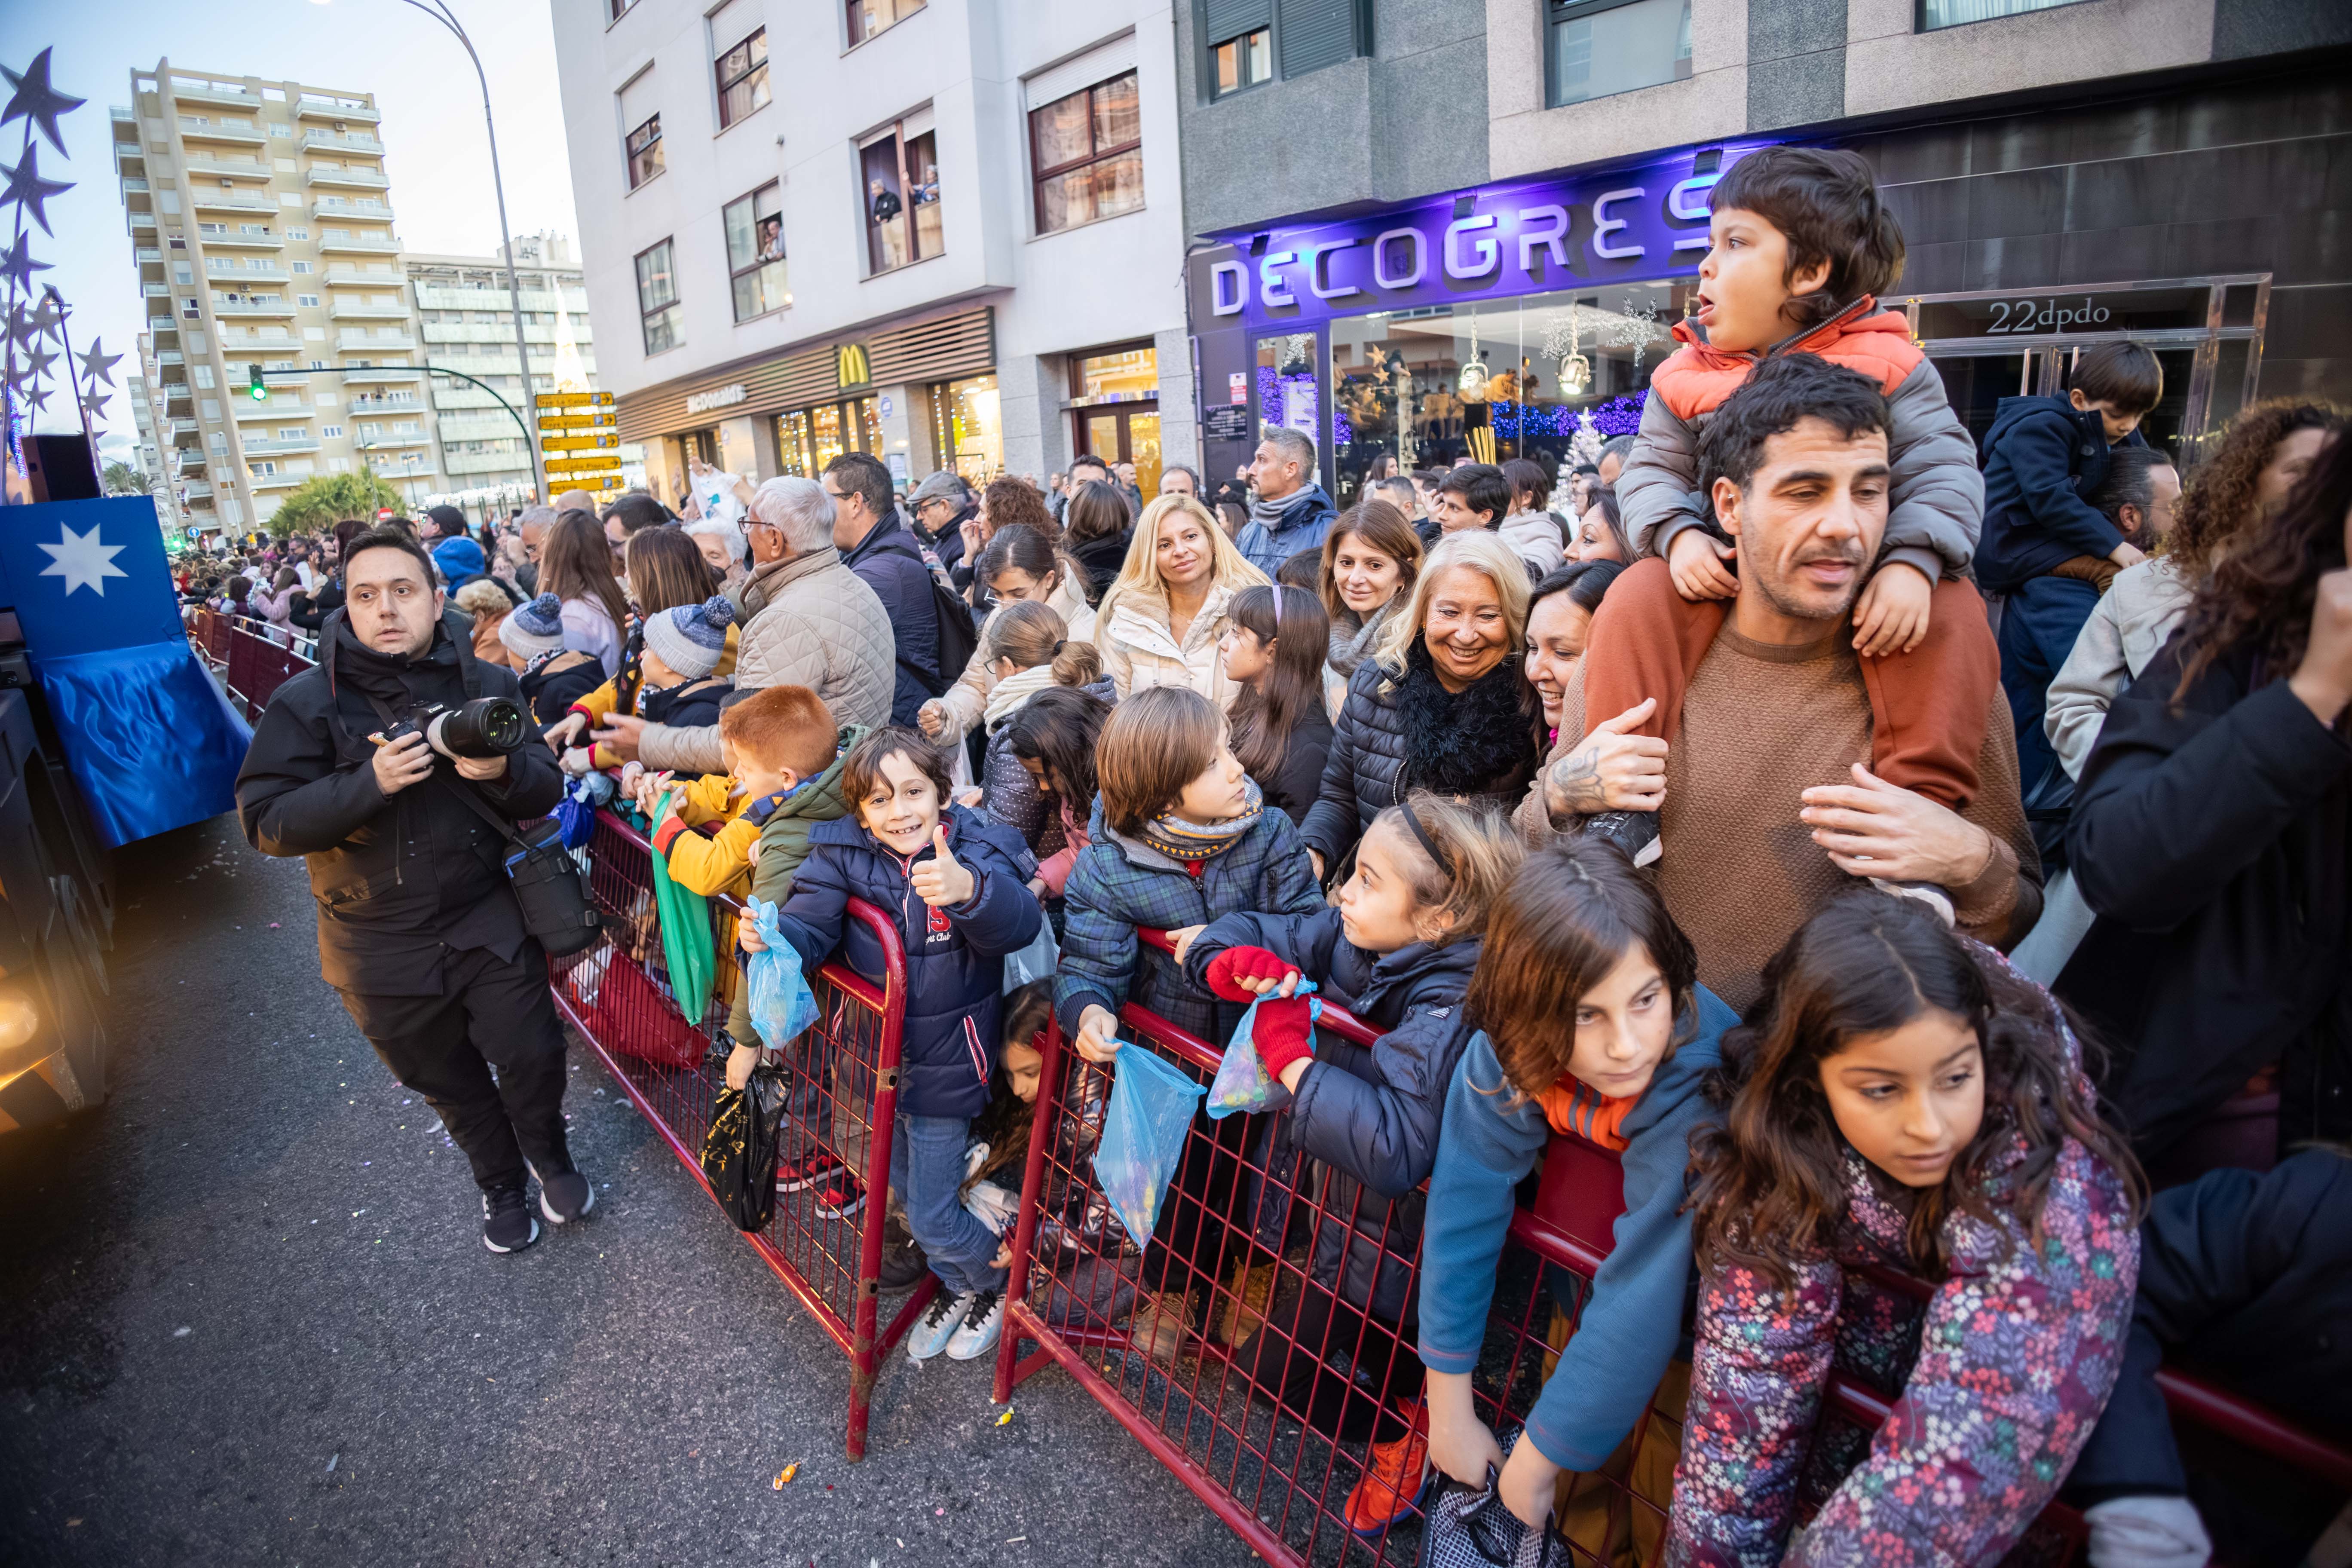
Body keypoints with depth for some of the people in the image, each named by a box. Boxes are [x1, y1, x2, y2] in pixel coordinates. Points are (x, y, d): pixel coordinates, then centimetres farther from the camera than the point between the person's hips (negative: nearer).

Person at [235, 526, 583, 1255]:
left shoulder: (489, 684, -4)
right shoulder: (307, 702, -10)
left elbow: (544, 793, -4)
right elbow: (265, 822, -15)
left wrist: (503, 771, -27)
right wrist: (371, 782, -29)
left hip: (488, 918, 0)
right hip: (382, 943, 0)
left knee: (532, 1056, 2)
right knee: (448, 1080, 18)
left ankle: (549, 1153, 35)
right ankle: (500, 1181, 43)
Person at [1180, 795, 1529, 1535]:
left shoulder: (1449, 1012, -33)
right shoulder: (1352, 938, -12)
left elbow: (1396, 1149, -47)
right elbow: (1246, 936, -2)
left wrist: (1291, 1056, -38)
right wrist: (1236, 962, -26)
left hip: (1379, 1243, -7)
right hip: (1327, 1206, 7)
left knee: (1268, 1364, 9)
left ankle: (1400, 1433, 28)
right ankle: (1402, 1396, 47)